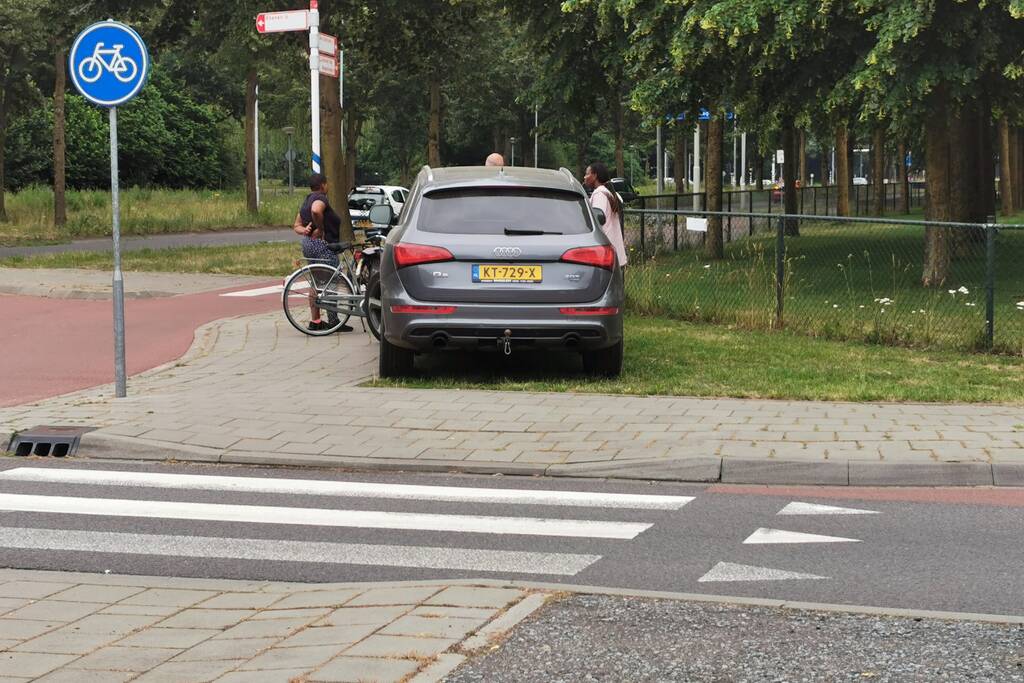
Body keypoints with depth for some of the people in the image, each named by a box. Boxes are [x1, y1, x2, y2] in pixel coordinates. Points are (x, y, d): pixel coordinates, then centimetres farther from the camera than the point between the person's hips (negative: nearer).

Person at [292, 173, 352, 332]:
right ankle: (333, 321, -6)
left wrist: (304, 230, -3)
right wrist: (320, 229, -22)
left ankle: (314, 321, 17)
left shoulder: (306, 201, 18)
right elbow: (316, 211, -36)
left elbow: (296, 225, 17)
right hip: (322, 244, -10)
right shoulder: (320, 198, -12)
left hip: (308, 244, 10)